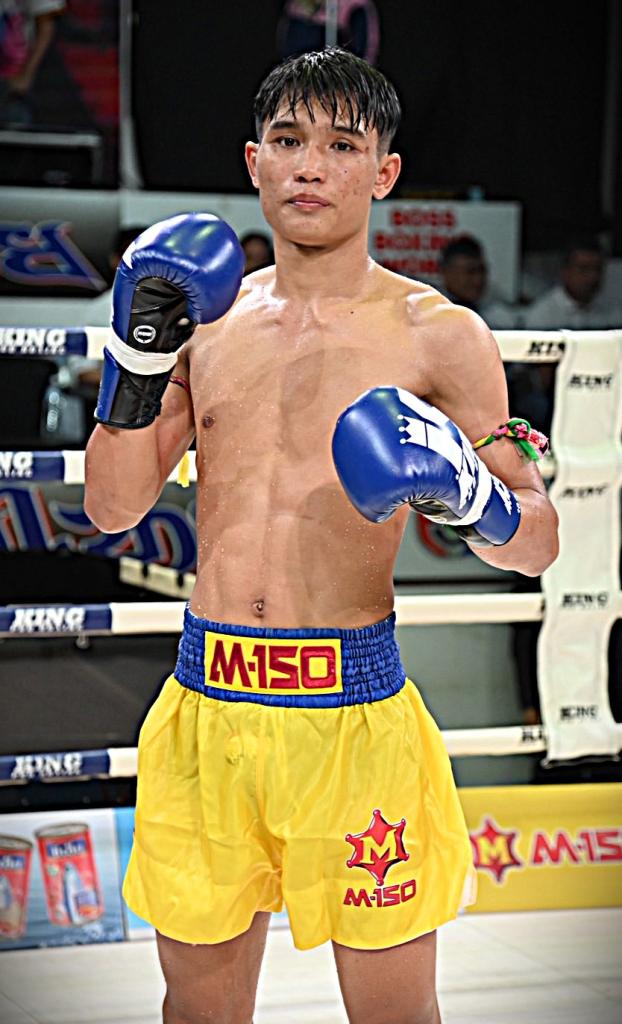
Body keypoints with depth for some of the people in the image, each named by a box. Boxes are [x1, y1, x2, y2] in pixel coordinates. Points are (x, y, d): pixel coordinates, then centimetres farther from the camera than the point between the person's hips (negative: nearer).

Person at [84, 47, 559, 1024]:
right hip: (206, 707, 3)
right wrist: (140, 354, -4)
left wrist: (468, 490, -20)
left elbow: (537, 542, 1)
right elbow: (114, 506, 9)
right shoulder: (208, 313, 9)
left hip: (352, 711, -3)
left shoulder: (436, 335, -2)